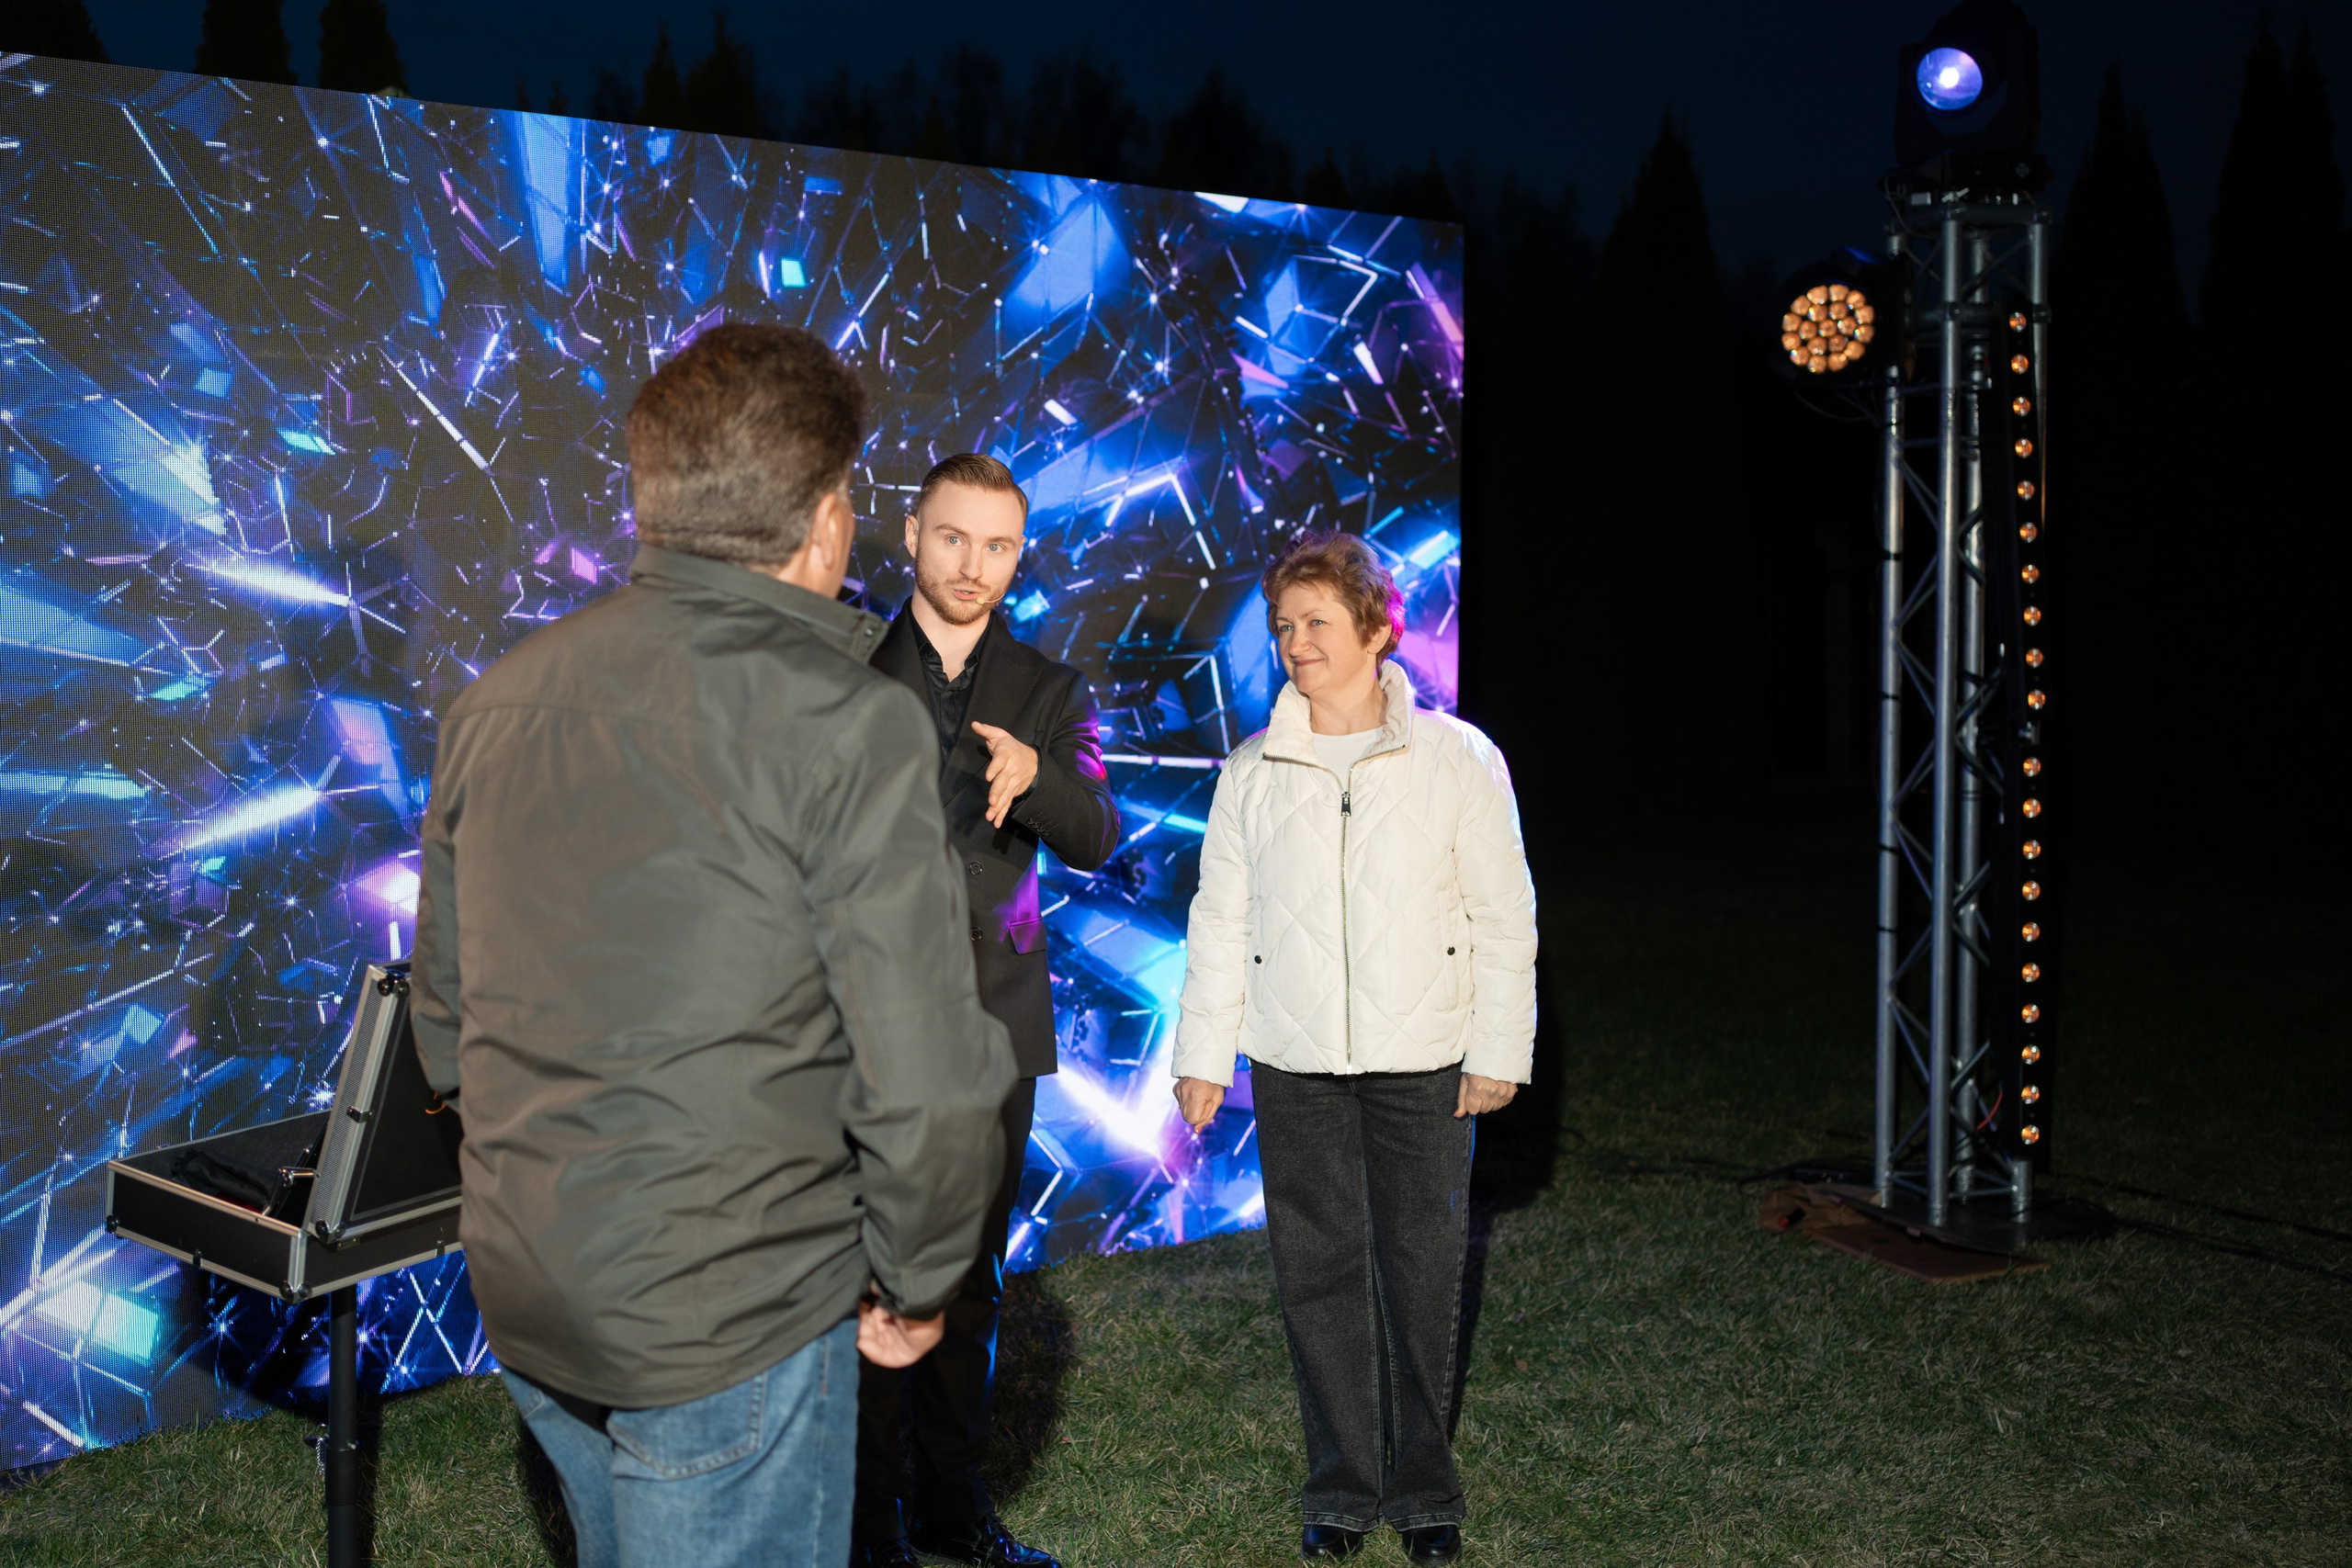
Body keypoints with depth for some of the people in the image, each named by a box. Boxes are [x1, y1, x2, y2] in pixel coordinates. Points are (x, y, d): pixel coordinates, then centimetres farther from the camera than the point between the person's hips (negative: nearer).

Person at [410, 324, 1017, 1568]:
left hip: (521, 1293, 7)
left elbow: (444, 1014, 12)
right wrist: (916, 1283, -4)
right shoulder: (847, 724, -17)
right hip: (731, 1320, -7)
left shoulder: (493, 704, 4)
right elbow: (923, 1081, -20)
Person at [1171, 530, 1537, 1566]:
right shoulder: (1251, 773, 4)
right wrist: (1202, 1055, 7)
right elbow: (1219, 922, 9)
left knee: (1422, 1274, 5)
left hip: (1423, 1063, -2)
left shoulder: (1457, 758, -2)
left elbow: (1503, 916, 1)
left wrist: (1499, 1052, -2)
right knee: (1318, 1275, 6)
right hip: (1294, 1065, 2)